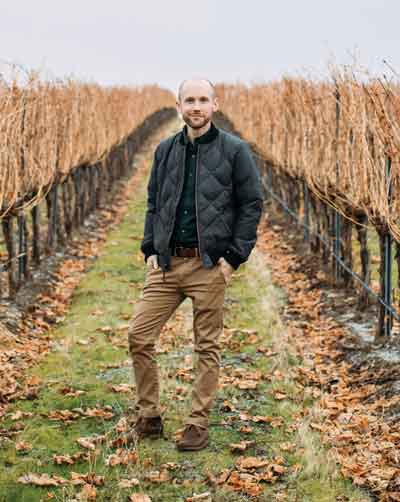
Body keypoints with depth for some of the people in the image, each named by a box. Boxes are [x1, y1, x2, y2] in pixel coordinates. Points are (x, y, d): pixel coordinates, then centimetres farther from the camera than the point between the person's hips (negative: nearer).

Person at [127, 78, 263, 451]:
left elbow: (252, 204, -3)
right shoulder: (165, 150, 11)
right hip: (166, 263, 4)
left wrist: (234, 256, -8)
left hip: (210, 265, -4)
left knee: (207, 346, 4)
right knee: (138, 336, -1)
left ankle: (198, 426, 15)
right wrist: (150, 249, 7)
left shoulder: (234, 150, -2)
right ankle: (148, 417, 14)